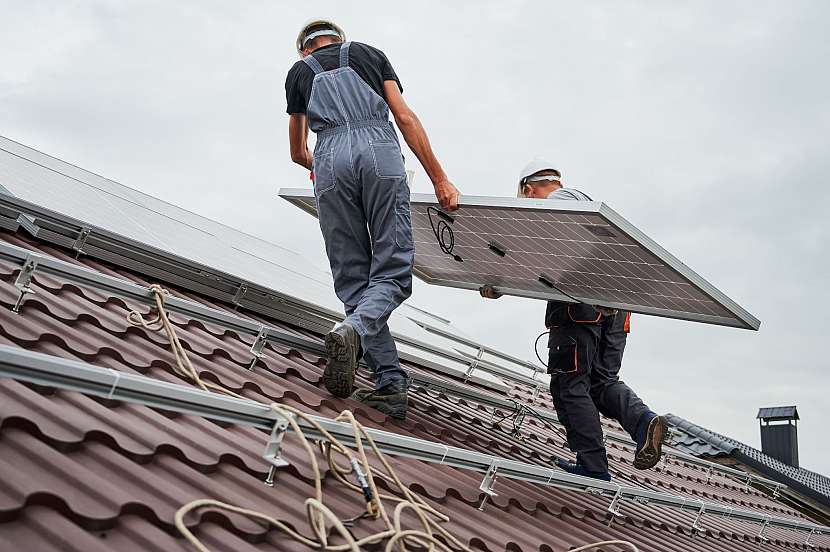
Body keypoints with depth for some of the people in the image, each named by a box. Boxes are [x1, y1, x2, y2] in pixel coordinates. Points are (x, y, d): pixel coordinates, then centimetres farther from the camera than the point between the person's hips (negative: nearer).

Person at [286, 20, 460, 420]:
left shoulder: (299, 71, 29)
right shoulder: (369, 53, 27)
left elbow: (298, 153, 37)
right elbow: (405, 118, 13)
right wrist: (439, 180, 10)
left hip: (330, 159, 1)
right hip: (380, 149, -1)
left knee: (353, 279, 4)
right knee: (392, 272, 0)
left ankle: (390, 385, -8)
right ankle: (352, 331, -30)